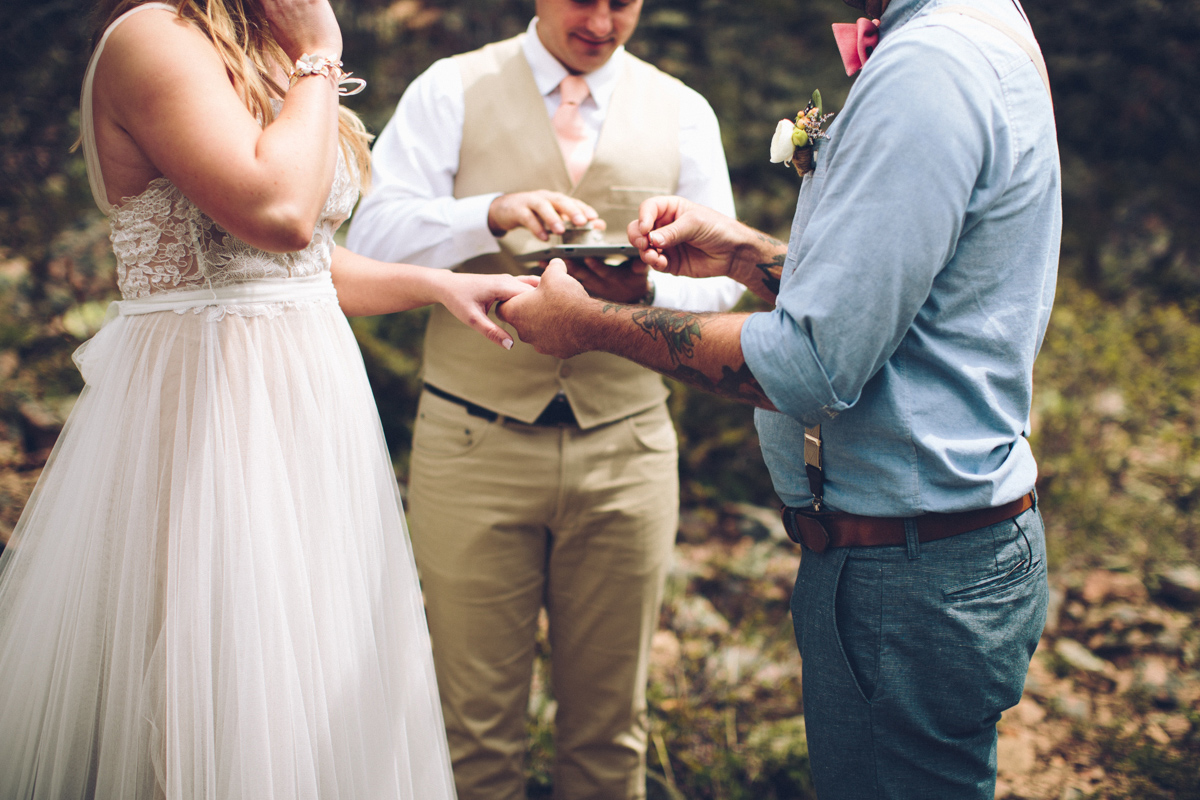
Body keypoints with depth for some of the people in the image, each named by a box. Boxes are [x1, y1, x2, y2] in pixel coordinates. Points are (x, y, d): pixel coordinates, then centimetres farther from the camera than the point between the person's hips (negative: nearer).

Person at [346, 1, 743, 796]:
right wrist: (494, 214, -24)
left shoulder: (683, 112, 11)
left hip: (626, 449, 2)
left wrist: (646, 288, -15)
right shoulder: (452, 89, 4)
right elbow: (374, 236, -7)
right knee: (479, 724, 6)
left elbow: (721, 276, 6)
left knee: (610, 725, 11)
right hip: (474, 443, -2)